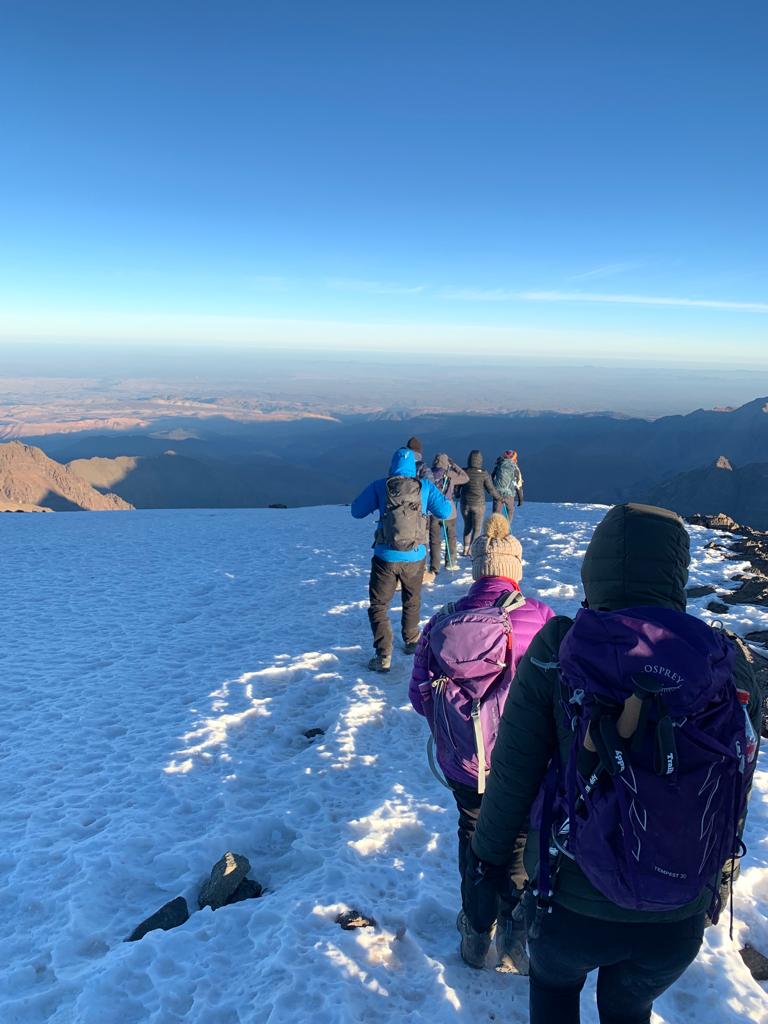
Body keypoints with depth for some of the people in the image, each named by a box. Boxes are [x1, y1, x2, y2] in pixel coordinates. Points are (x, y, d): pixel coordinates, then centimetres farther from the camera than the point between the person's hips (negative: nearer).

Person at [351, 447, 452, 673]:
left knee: (378, 606, 8)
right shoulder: (425, 487, -4)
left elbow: (357, 511, 1)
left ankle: (383, 657, 1)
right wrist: (440, 496, 20)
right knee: (412, 601, 26)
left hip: (386, 558, -2)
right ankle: (411, 642, 40)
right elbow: (445, 512, 1)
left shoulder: (379, 487, -6)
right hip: (415, 557, 2)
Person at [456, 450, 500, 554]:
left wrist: (457, 496, 26)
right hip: (478, 504, -3)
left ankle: (466, 549, 19)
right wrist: (498, 497, 13)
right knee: (477, 528, 5)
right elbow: (491, 489, -6)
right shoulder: (484, 473, -13)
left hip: (464, 504, 3)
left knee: (467, 526, 19)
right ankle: (471, 549, -6)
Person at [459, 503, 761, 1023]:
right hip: (681, 921, 2)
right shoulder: (732, 666, -12)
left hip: (571, 906, -2)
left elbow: (512, 779, -14)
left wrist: (484, 868, 0)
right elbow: (735, 796, 1)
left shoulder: (557, 653, -19)